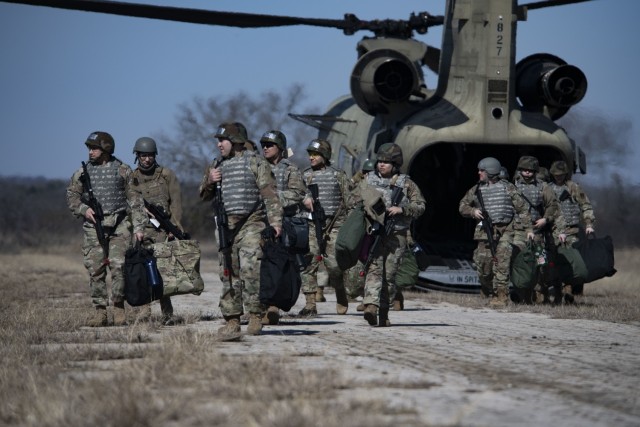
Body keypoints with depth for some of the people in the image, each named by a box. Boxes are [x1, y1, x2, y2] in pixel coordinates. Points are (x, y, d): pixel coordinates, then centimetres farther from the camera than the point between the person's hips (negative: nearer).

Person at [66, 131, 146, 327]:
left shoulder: (122, 171, 3)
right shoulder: (83, 172, 9)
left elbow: (135, 200, 2)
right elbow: (71, 196, 15)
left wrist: (138, 227, -4)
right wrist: (83, 209, -5)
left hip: (119, 225, -2)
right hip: (94, 227, 2)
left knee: (118, 266, -11)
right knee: (95, 270, -1)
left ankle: (118, 307, 1)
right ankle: (100, 311, 5)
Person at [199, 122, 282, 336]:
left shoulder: (255, 162, 0)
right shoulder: (216, 166, 17)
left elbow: (269, 193, -6)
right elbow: (204, 196, 20)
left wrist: (275, 220, -16)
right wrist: (209, 181, -1)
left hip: (250, 224, -6)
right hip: (226, 227, 6)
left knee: (251, 269, -18)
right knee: (229, 274, 5)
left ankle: (255, 316, -12)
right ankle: (232, 320, 9)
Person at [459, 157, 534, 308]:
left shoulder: (507, 188, 2)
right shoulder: (476, 190, 11)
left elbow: (522, 208, 4)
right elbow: (462, 206, 18)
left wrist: (528, 228, 0)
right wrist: (473, 211, -3)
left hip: (505, 231, -3)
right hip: (485, 231, 3)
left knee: (501, 264, -12)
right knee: (483, 264, 0)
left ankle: (501, 297, -10)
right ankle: (488, 291, 25)